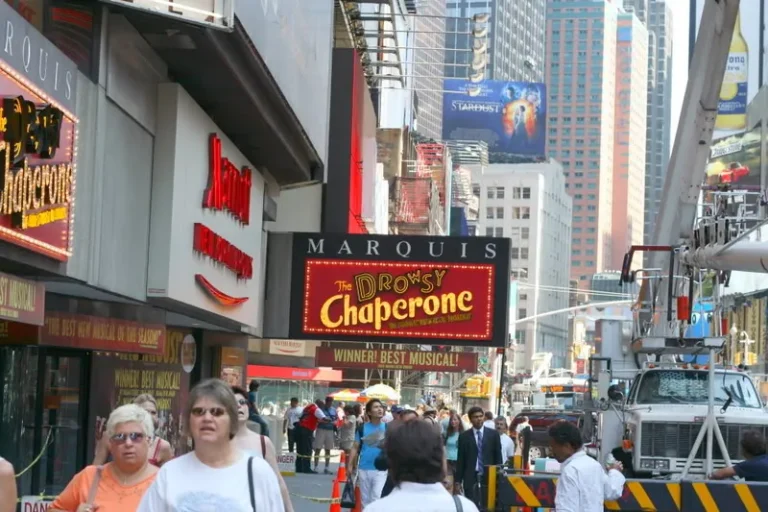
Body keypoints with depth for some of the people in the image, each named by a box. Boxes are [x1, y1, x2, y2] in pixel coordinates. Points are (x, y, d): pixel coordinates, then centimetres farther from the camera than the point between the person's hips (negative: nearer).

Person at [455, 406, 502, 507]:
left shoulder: (493, 434, 5)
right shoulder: (464, 436, 4)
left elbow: (498, 456, 7)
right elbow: (460, 460, 5)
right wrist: (458, 481, 1)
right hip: (471, 478, 0)